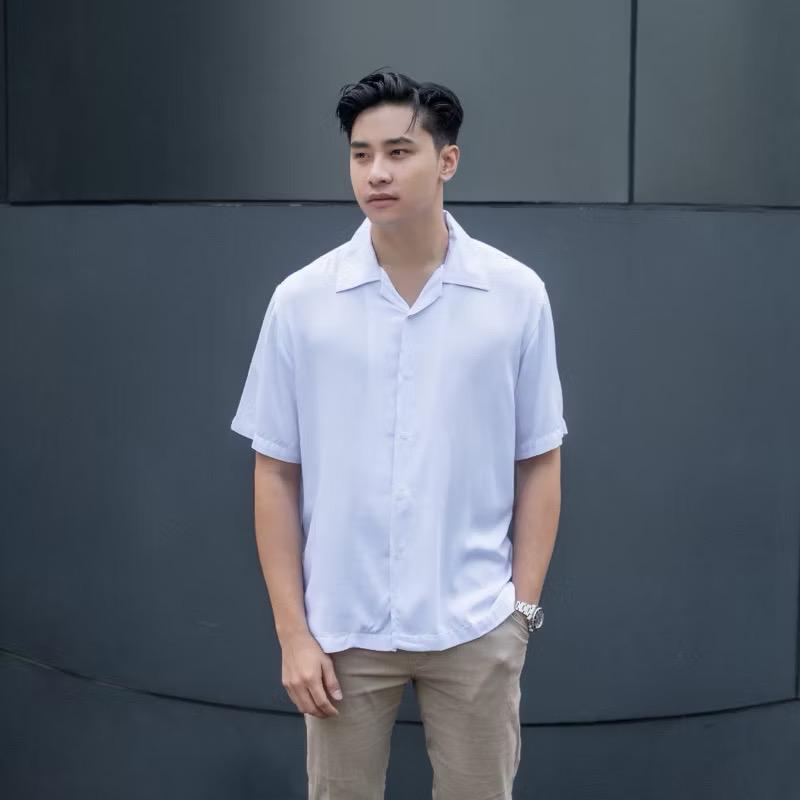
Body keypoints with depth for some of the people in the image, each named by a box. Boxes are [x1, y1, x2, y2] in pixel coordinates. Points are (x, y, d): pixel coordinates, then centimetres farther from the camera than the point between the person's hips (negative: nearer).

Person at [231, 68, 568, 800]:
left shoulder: (518, 294, -4)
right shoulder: (301, 300, -5)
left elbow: (539, 465, 2)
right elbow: (277, 474, -1)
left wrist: (522, 610, -1)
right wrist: (292, 630, -4)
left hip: (474, 628, 0)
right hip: (343, 629, 0)